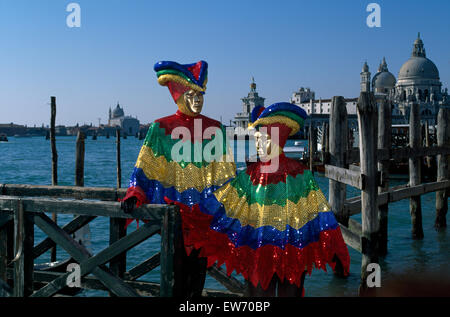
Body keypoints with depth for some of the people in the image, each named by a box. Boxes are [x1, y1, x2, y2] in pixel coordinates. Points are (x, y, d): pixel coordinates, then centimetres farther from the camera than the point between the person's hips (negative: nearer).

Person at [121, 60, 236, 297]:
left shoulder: (214, 129, 7)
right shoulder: (161, 128, 1)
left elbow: (224, 170, 9)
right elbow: (146, 166, -2)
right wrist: (134, 195, -14)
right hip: (173, 205, -2)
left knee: (200, 262, 5)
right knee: (177, 262, -1)